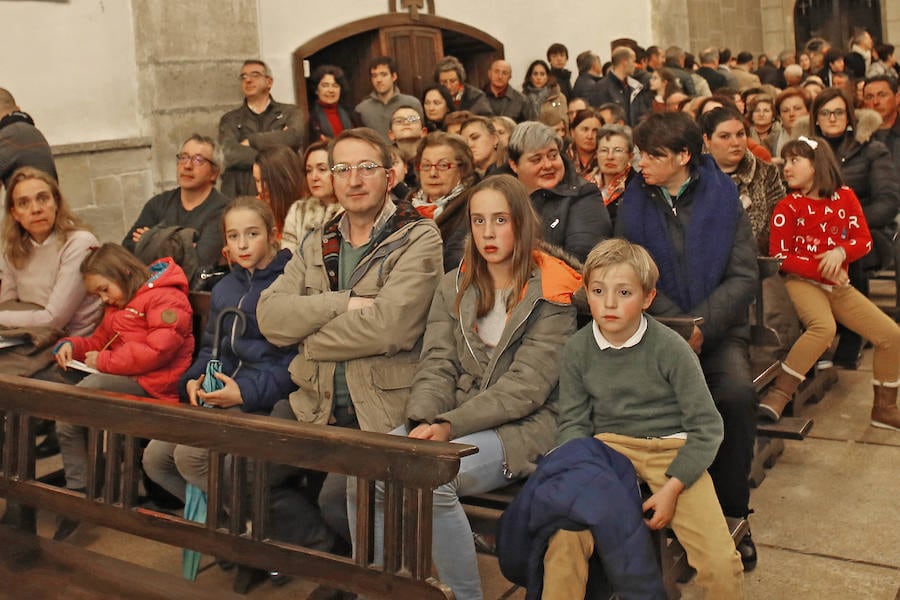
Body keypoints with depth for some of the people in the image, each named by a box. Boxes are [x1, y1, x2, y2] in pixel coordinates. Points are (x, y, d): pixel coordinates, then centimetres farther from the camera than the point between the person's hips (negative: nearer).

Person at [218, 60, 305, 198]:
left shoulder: (290, 113, 12)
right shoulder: (229, 119, 13)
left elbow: (294, 137, -10)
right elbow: (229, 154, -5)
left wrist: (250, 142, -3)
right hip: (240, 197, 1)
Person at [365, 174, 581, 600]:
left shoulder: (550, 295, -3)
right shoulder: (454, 287, 14)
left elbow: (525, 387, -12)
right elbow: (437, 365, 6)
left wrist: (450, 426, -20)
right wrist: (422, 421, -14)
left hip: (520, 427, -5)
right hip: (450, 421, 5)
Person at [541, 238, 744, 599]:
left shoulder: (670, 348, -8)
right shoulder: (577, 350, -1)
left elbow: (707, 426, -5)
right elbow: (573, 423, 3)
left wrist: (672, 487, -15)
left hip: (672, 448, -1)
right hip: (608, 447, 2)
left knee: (721, 563, -17)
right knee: (563, 539, -23)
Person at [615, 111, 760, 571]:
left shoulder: (723, 198, 5)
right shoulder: (634, 202, 8)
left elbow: (744, 275, -1)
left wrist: (701, 325, -16)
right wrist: (675, 324, -15)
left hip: (718, 329, 0)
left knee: (737, 392, -28)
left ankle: (731, 512, -6)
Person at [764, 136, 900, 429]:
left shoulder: (844, 196, 6)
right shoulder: (788, 207, -6)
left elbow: (864, 240, 5)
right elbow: (779, 257, -9)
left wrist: (841, 252, -17)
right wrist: (821, 270, -18)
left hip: (838, 286, 6)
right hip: (802, 283, -5)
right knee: (824, 326, -36)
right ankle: (778, 395, -29)